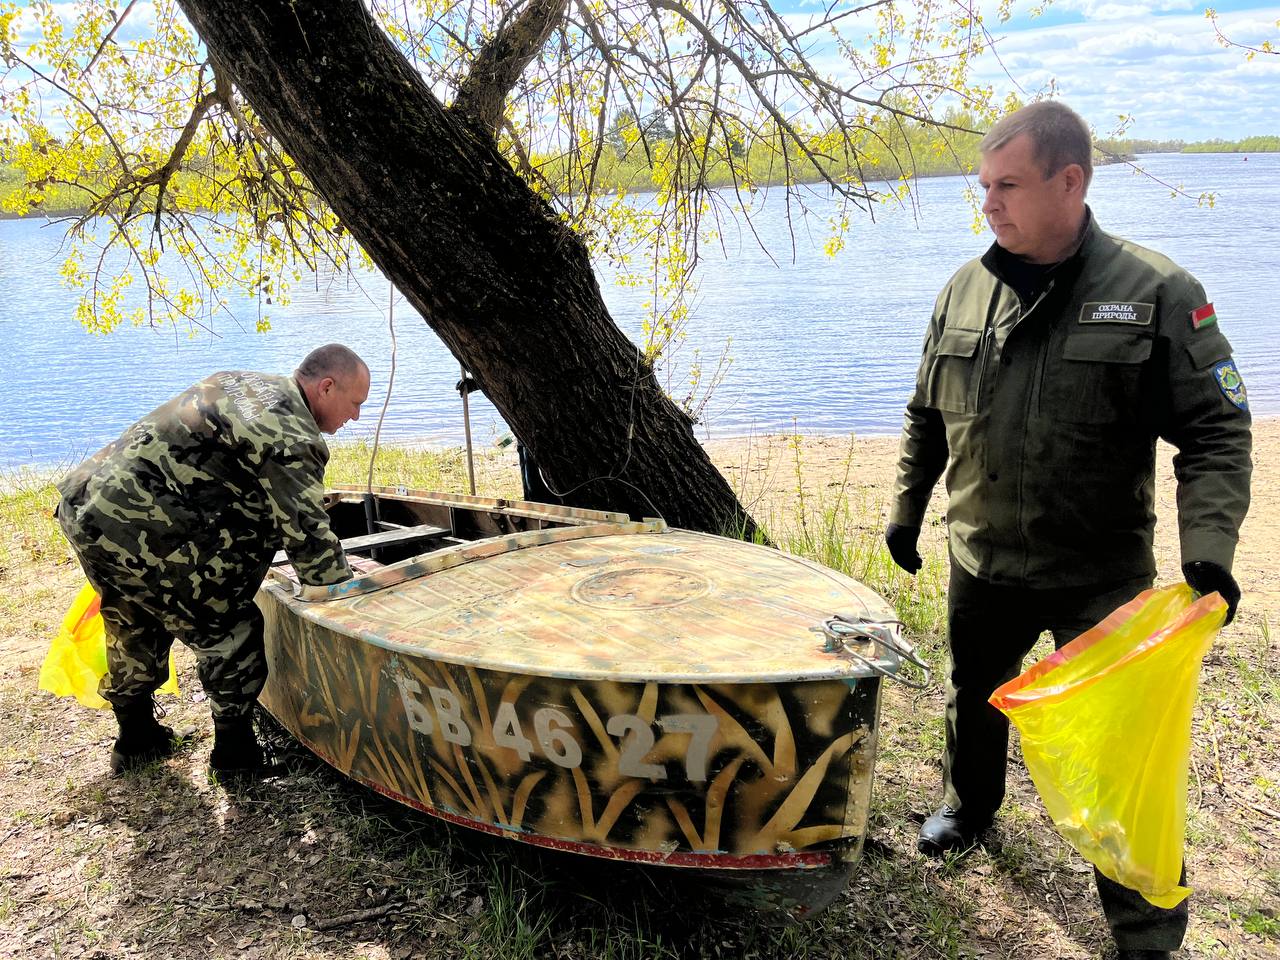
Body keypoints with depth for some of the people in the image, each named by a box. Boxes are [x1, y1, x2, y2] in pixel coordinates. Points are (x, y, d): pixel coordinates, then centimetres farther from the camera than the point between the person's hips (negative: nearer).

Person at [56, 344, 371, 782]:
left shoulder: (244, 385, 16)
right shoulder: (290, 436, -15)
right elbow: (307, 534, -15)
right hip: (137, 533, -10)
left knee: (137, 630, 28)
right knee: (229, 630, 5)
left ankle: (136, 739, 45)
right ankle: (235, 754, 16)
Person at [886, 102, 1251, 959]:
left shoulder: (1155, 292, -12)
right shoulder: (966, 290, 0)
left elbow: (1216, 432, -11)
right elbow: (928, 418, 11)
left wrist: (1208, 545, -24)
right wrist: (906, 511, 14)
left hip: (1102, 576, -4)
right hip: (982, 565, 4)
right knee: (974, 700, 24)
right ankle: (970, 806, 53)